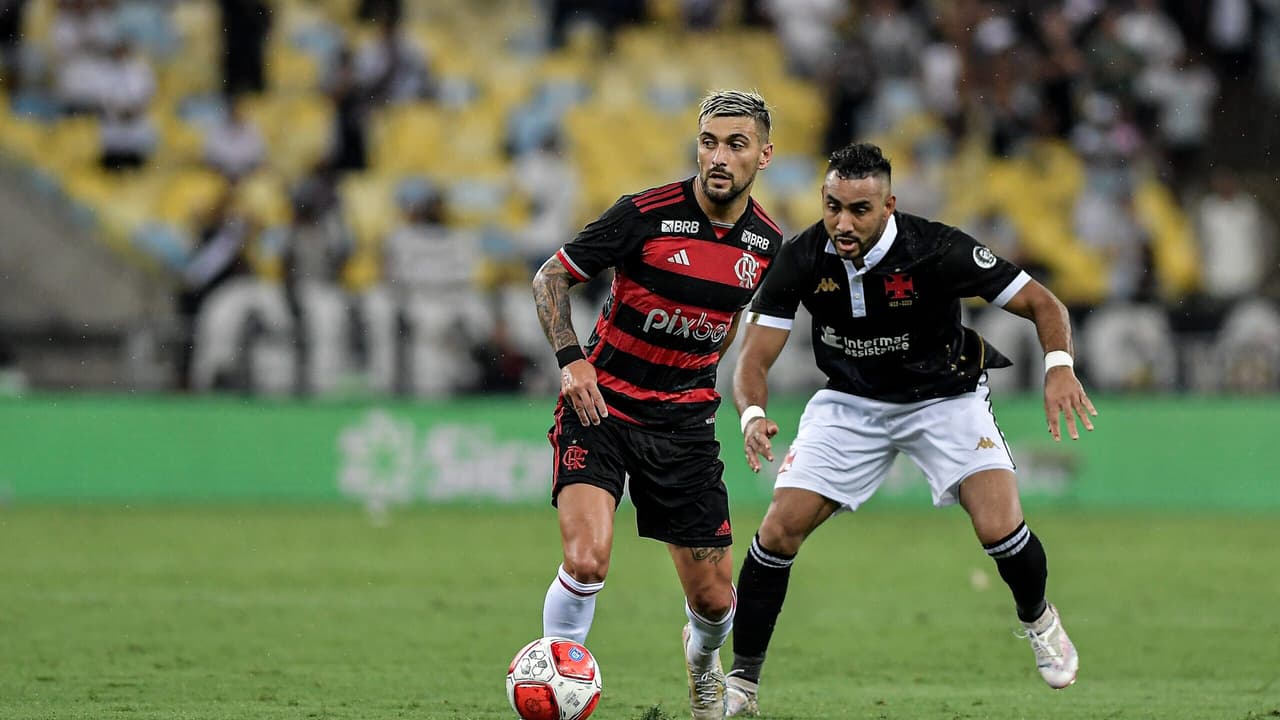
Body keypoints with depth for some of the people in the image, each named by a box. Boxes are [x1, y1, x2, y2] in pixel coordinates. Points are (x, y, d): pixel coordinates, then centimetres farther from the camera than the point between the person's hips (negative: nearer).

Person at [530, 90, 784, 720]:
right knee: (586, 560, -26)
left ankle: (702, 659, 41)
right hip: (600, 405, -4)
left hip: (683, 423, 4)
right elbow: (550, 277, -7)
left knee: (714, 597, 4)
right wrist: (570, 357, -20)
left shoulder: (766, 243, -1)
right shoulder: (645, 215, -15)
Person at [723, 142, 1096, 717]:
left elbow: (1041, 303, -19)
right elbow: (755, 357, -17)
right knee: (779, 531, -11)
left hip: (945, 396, -2)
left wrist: (1059, 366, -38)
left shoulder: (937, 250, -27)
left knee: (999, 528, -20)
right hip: (850, 403, 2)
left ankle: (1037, 620, 15)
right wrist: (753, 415, -39)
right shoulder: (802, 259, -20)